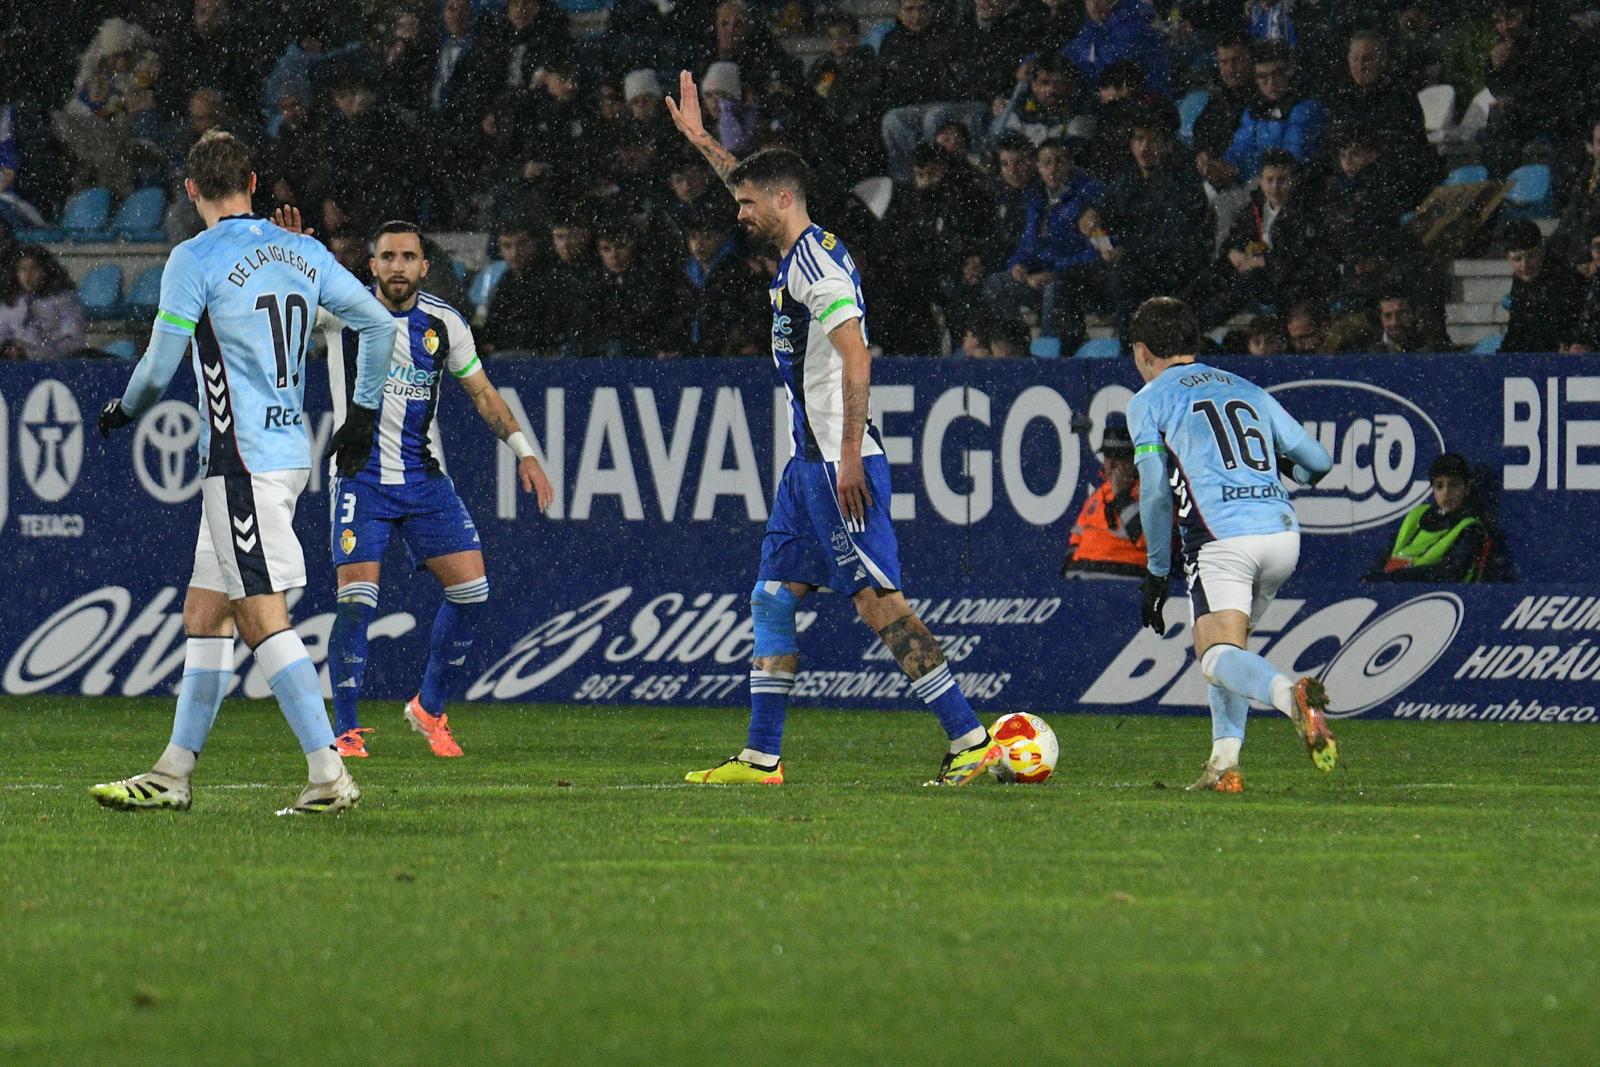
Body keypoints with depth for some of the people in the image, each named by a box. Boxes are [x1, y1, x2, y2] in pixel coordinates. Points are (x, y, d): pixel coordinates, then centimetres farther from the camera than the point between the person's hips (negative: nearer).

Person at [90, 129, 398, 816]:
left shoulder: (195, 260, -9)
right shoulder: (303, 254, 10)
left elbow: (157, 371, -8)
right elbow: (379, 324, 14)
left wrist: (122, 411, 13)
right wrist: (362, 414, 23)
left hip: (242, 462, -8)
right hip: (291, 449, 8)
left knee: (263, 619, -11)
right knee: (204, 617, 13)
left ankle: (328, 775, -18)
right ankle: (171, 777, 16)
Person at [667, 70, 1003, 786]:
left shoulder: (814, 259, -13)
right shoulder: (803, 251, 16)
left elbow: (856, 356, -22)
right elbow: (761, 188, 37)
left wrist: (850, 453, -24)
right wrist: (701, 139, 44)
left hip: (838, 465, -11)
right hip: (809, 464, 11)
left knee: (880, 603, -12)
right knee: (772, 599, 10)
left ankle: (969, 737, -14)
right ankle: (761, 757, 11)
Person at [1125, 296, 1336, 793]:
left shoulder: (1149, 400, 11)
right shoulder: (1247, 390, 24)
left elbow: (1155, 493, 1)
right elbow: (1317, 462, 21)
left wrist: (1156, 572, 11)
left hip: (1223, 537, -6)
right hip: (1281, 530, 6)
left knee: (1218, 655, -13)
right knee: (1231, 644, 22)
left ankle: (1290, 695, -44)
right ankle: (1225, 763, 9)